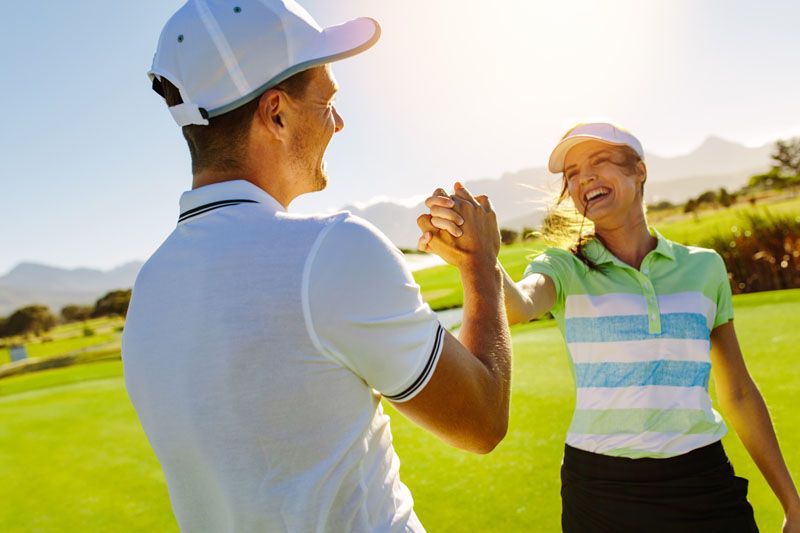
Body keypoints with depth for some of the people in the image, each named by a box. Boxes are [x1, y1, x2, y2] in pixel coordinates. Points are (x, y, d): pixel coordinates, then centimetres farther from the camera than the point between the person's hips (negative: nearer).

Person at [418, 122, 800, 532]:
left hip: (702, 485, 2)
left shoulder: (704, 267, 2)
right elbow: (518, 305, -29)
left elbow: (737, 394, 8)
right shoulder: (564, 269, -5)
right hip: (597, 488, -1)